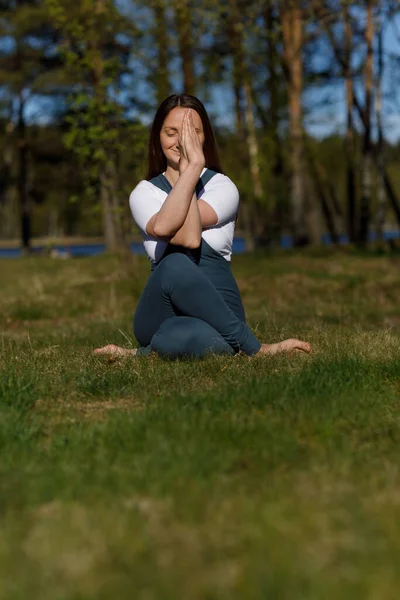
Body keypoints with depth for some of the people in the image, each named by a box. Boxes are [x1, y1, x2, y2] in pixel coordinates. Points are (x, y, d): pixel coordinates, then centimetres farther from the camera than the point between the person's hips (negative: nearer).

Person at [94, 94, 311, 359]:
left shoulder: (222, 187, 4)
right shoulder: (143, 193, 6)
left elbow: (163, 226, -17)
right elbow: (189, 239, -18)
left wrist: (191, 165, -12)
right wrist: (192, 166, -15)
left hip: (215, 316, -2)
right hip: (162, 315, 2)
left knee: (181, 338, -41)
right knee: (175, 265, -35)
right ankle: (256, 349, -22)